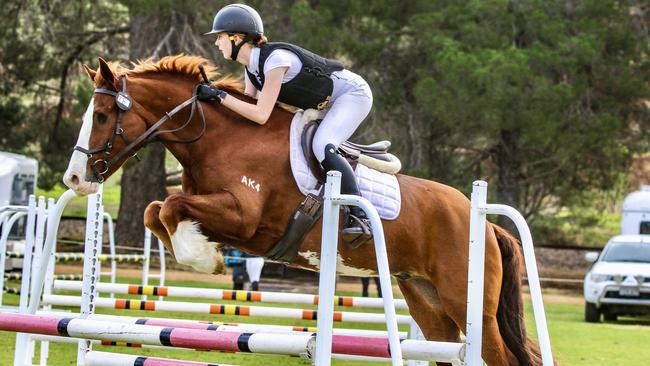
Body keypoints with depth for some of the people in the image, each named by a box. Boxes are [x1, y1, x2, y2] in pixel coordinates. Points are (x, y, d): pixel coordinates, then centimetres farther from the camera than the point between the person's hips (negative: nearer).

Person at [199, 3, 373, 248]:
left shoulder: (275, 59, -30)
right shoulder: (251, 68, -1)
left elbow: (261, 115, -33)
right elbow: (249, 108, 1)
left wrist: (220, 96, -32)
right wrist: (213, 97, -10)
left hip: (353, 94, -10)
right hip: (326, 104, 10)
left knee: (322, 146, -28)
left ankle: (360, 218, -33)